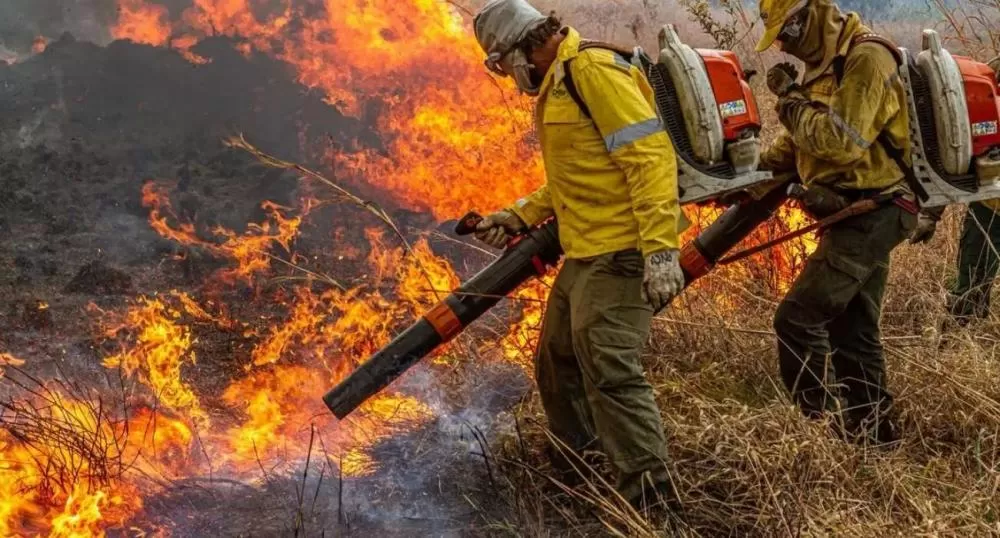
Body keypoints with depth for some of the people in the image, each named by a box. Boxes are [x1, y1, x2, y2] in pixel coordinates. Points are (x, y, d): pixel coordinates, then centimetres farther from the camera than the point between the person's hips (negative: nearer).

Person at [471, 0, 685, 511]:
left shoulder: (593, 69, -14)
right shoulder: (556, 85, 18)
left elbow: (651, 154, -22)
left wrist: (660, 250, -27)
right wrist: (518, 216, 20)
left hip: (617, 254, -11)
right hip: (583, 255, 11)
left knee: (609, 373, -13)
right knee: (558, 362, 19)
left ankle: (652, 499, -7)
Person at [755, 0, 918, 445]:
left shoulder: (866, 59, -16)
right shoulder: (826, 64, 15)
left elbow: (842, 140, -26)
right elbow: (798, 140, 25)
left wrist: (791, 99, -16)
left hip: (867, 217, -10)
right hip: (856, 217, 10)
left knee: (797, 319, -12)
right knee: (854, 333, 13)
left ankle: (822, 423, -6)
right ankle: (875, 434, 20)